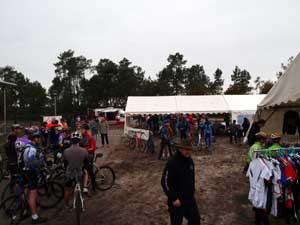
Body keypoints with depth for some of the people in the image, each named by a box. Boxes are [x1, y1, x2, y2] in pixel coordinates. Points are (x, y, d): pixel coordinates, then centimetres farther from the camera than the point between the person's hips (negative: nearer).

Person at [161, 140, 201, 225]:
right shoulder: (172, 162, -23)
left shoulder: (190, 160, 2)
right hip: (177, 200, -7)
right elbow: (165, 182, -23)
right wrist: (174, 198, -21)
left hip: (190, 198, 7)